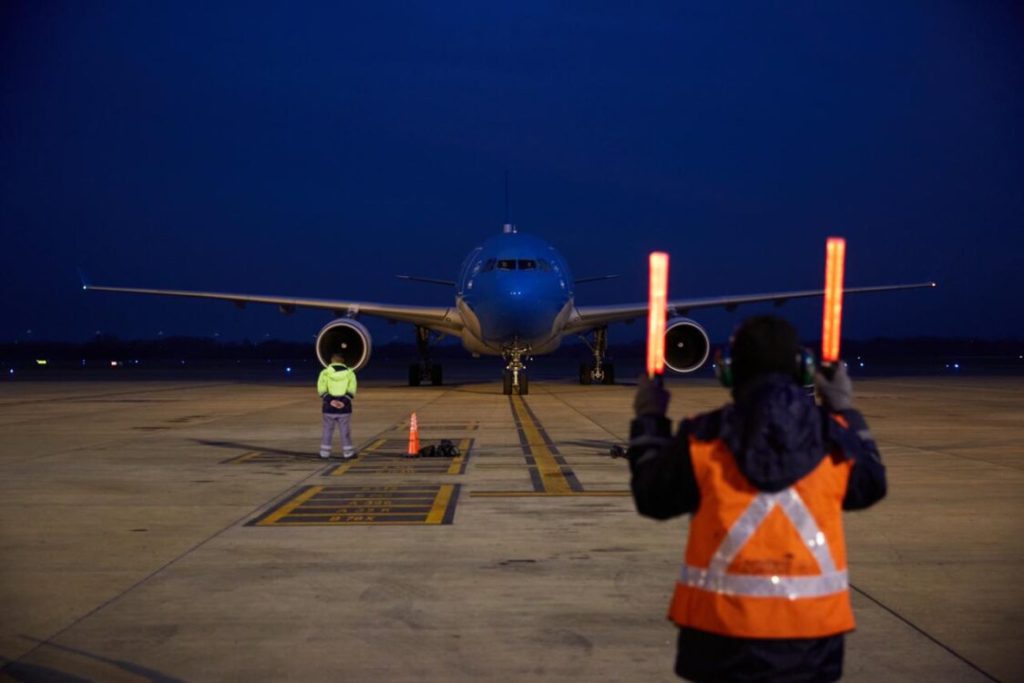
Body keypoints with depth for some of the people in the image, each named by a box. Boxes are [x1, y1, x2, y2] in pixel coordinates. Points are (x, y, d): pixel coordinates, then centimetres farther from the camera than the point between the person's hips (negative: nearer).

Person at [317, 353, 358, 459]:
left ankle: (325, 452, 11)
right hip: (344, 408, 0)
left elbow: (322, 390, -9)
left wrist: (330, 401, -16)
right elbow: (351, 390, -8)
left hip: (329, 407, 0)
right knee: (345, 430, 5)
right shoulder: (349, 372, 4)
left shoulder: (325, 372, 1)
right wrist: (344, 402, -15)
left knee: (328, 430, 9)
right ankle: (348, 453, 4)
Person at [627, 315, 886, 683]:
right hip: (811, 623, 2)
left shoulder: (703, 440, -8)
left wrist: (648, 420, 14)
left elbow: (652, 497, 3)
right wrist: (846, 412, 25)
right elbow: (870, 488, 17)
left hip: (723, 621, -1)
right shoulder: (834, 439, -1)